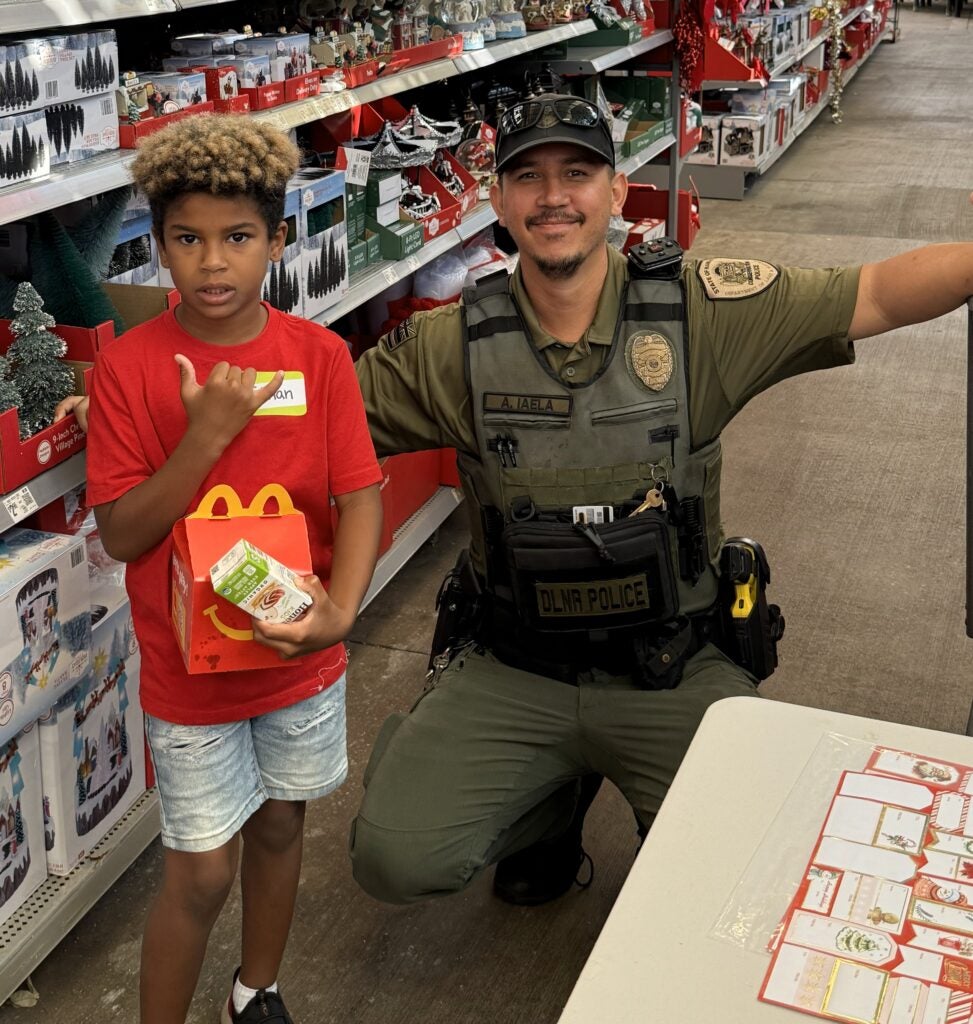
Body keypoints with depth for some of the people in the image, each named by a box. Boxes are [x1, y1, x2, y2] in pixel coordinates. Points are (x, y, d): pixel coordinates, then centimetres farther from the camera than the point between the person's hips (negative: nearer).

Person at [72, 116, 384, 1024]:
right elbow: (120, 534, -13)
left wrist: (339, 610, -26)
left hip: (300, 653, 3)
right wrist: (205, 437, -25)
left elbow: (360, 496, -9)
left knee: (278, 824, 21)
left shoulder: (318, 354, -8)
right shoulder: (129, 367, -13)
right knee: (200, 871, 5)